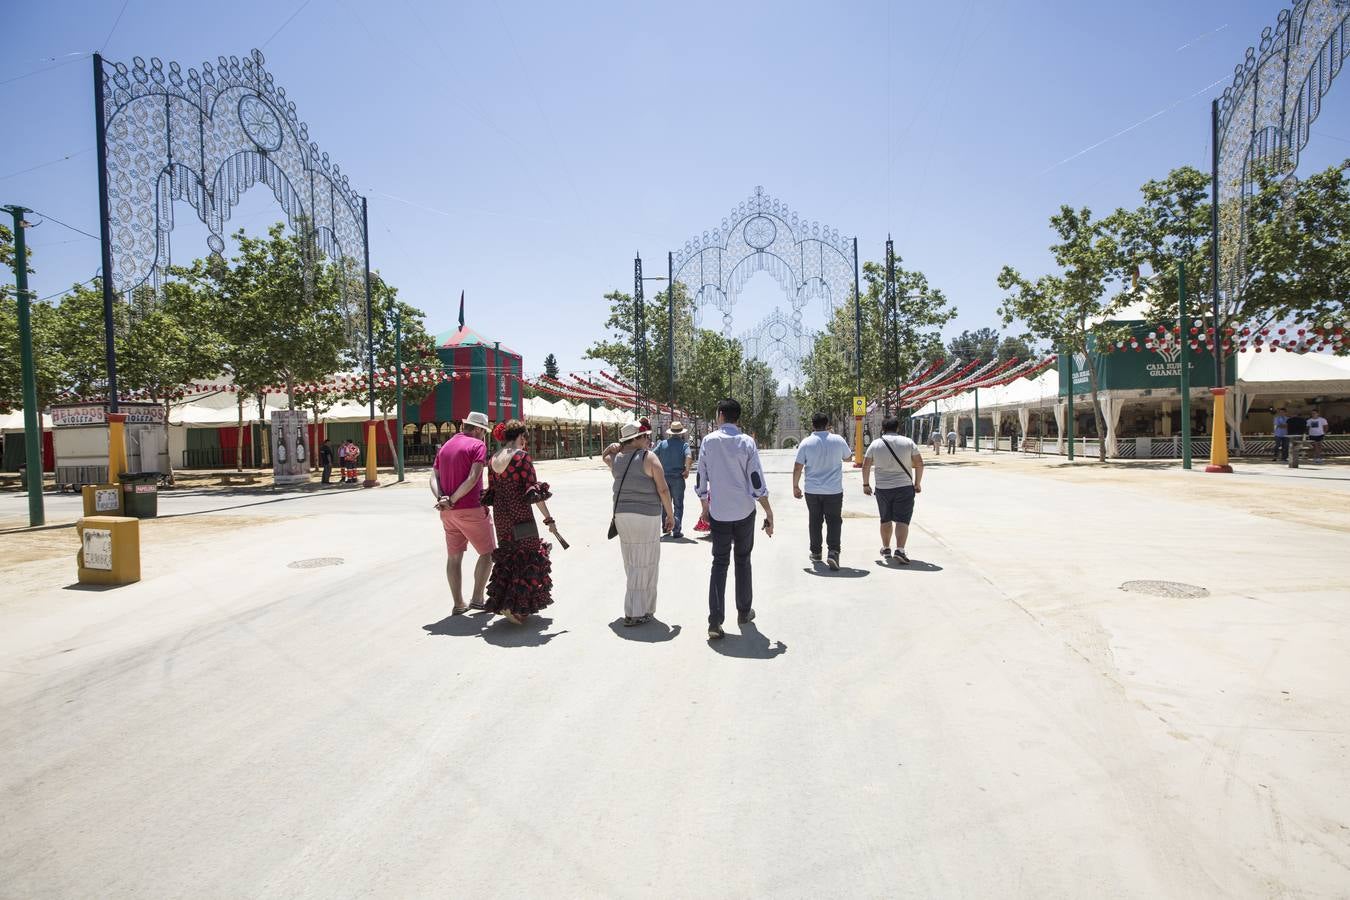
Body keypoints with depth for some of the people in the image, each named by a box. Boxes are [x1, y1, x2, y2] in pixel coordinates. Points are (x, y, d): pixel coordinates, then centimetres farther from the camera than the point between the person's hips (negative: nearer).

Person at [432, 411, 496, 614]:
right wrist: (452, 499, -15)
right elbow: (473, 478, -19)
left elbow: (434, 477, 6)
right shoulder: (477, 445, -6)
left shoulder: (445, 446, 16)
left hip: (448, 512, 7)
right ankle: (477, 599, 5)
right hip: (471, 509, -7)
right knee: (487, 552, 7)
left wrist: (441, 498, -8)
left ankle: (459, 604, 18)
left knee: (454, 557, 13)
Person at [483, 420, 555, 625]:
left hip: (500, 515, 7)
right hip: (520, 514, -7)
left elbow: (491, 492, 12)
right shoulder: (522, 457, -12)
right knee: (528, 558, 4)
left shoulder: (494, 458, 7)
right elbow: (533, 490, -15)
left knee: (507, 557, 18)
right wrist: (548, 518, -10)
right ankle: (515, 606, 0)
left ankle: (502, 602, 22)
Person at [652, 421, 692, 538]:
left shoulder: (662, 443, 4)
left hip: (663, 477, 3)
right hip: (677, 478, -3)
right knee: (678, 505, 5)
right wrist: (687, 470, -10)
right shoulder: (683, 444, -5)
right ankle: (676, 531, 1)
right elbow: (688, 457, -22)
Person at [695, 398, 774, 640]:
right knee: (743, 560, 16)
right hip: (744, 512, 0)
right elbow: (757, 482, -9)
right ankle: (744, 612, 26)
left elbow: (701, 480, 2)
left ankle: (715, 621, -3)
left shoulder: (708, 441, -2)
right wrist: (769, 513, -1)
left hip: (718, 513, 0)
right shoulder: (747, 442, -6)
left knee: (719, 563, 6)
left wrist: (705, 506, 17)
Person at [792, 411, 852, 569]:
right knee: (834, 521, 5)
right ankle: (833, 552, -9)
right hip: (834, 490, 0)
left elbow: (797, 468, -5)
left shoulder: (806, 443, -5)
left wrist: (795, 486, 8)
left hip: (812, 491, 1)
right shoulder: (838, 440, -3)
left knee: (814, 521, 13)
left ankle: (816, 552, 21)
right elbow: (848, 458, 16)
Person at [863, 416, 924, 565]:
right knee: (902, 520, -3)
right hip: (904, 487, -2)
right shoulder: (908, 442, 0)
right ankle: (900, 550, -16)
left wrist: (866, 484, 13)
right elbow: (919, 464, -2)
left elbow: (865, 466, 2)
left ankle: (886, 549, 26)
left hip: (882, 488, 2)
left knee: (886, 519, 16)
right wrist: (918, 483, 7)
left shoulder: (875, 444, 2)